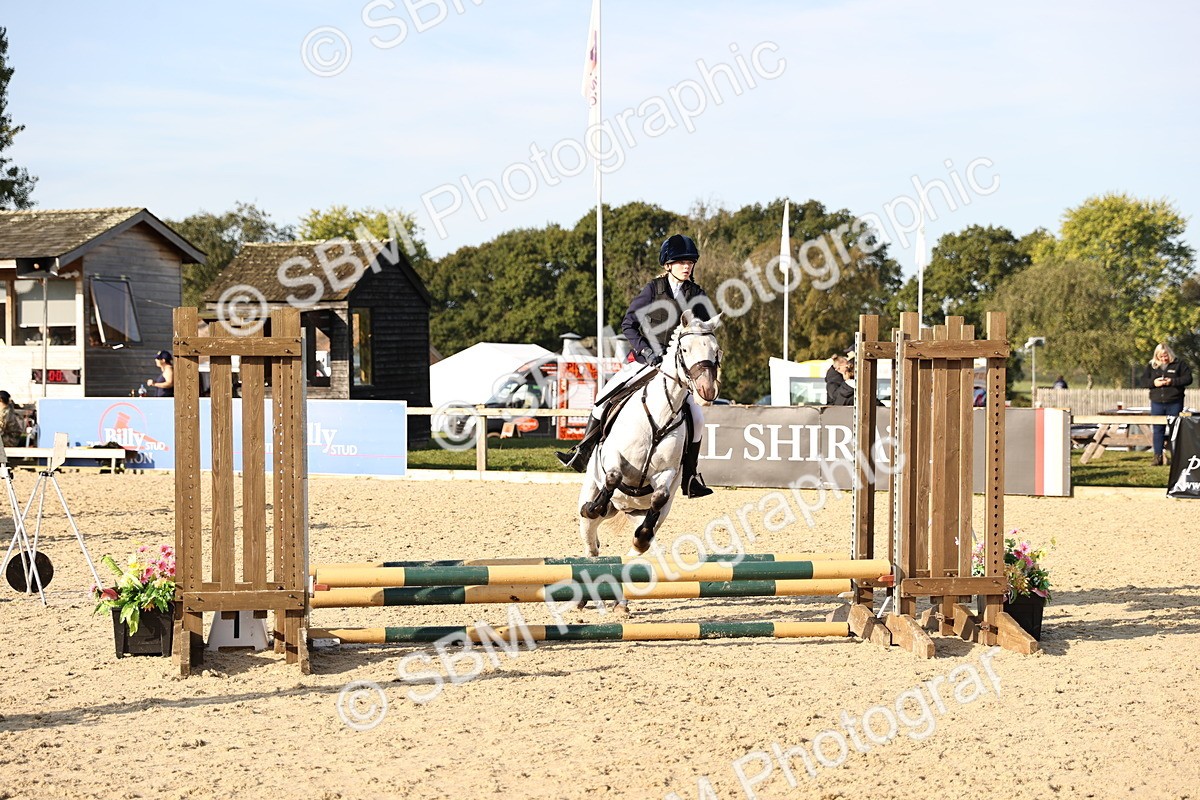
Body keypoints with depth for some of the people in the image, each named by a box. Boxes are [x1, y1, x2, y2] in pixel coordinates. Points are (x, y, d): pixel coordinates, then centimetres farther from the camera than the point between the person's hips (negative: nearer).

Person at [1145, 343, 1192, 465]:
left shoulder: (1179, 364, 0)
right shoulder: (1152, 366, 9)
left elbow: (1188, 379, -5)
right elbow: (1144, 380, 7)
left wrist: (1173, 381, -16)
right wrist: (1154, 382, -13)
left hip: (1175, 403, -2)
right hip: (1157, 403, 2)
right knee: (1158, 430, 4)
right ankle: (1158, 456, 7)